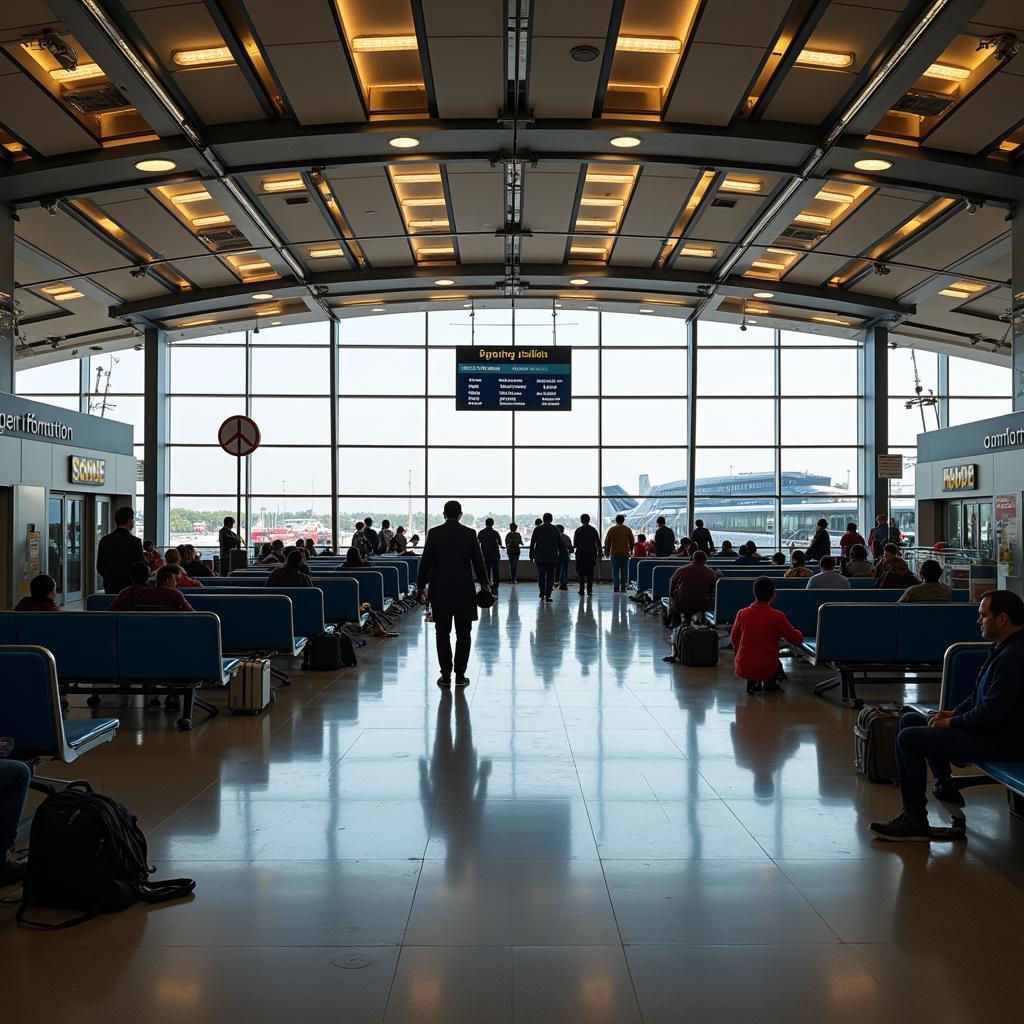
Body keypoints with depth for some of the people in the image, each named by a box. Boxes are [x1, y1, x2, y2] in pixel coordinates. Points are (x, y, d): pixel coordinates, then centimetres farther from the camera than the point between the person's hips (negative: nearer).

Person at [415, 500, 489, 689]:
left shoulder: (434, 533, -2)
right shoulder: (470, 534, -2)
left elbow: (425, 562, -2)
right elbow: (478, 561, 1)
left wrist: (421, 586, 8)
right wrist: (484, 583, 14)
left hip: (440, 591, 0)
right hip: (464, 591, 0)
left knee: (443, 634, 6)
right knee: (463, 634, 7)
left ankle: (445, 676, 5)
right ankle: (460, 675, 6)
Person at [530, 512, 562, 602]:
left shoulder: (537, 529, 1)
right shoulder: (555, 529, 2)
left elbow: (532, 544, 1)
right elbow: (560, 544, 3)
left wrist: (531, 556, 6)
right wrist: (560, 556, 11)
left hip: (540, 557, 0)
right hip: (552, 558, 0)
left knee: (541, 576, 12)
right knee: (550, 576, 1)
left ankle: (542, 594, 13)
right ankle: (547, 595, -6)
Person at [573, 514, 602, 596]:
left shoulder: (578, 530, -5)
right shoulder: (593, 530, 3)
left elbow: (575, 544, -5)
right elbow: (598, 544, 3)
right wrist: (599, 555, 6)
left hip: (581, 554, -2)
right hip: (591, 554, 2)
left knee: (581, 573, 5)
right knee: (590, 573, 8)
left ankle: (581, 589, -1)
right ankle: (589, 590, 5)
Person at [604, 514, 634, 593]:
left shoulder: (611, 529, 1)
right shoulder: (628, 529, 2)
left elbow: (607, 542, 6)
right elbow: (632, 542, 9)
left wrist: (607, 551, 18)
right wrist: (631, 550, 26)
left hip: (614, 554, -1)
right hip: (625, 554, 1)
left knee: (615, 571, 4)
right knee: (624, 571, 7)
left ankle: (616, 586, -4)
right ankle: (623, 587, 6)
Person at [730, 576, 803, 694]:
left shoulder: (742, 613, -6)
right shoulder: (777, 616, -13)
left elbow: (734, 638, 11)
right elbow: (797, 639, -2)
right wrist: (797, 632, 21)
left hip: (742, 670, 0)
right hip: (766, 670, 0)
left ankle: (752, 682, 18)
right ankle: (770, 683, 15)